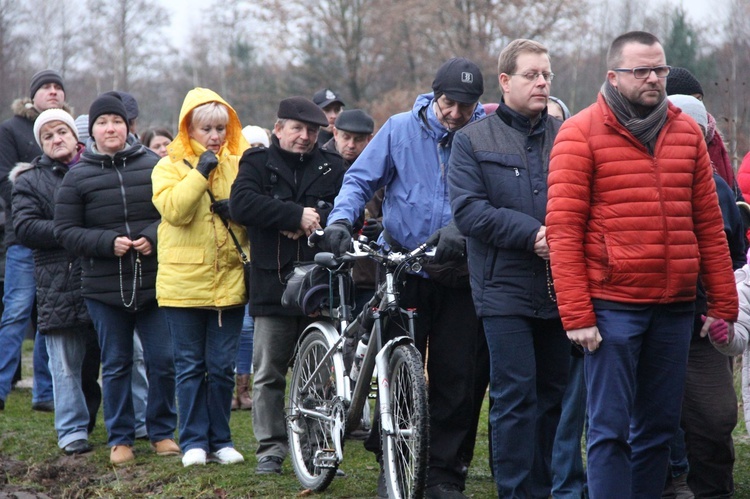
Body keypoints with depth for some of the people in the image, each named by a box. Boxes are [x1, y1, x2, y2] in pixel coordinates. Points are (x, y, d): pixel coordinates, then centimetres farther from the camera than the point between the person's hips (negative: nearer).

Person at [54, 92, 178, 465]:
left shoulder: (153, 165, 1)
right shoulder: (78, 176, 1)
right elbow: (65, 231, 0)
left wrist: (153, 237, -14)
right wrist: (107, 243, -14)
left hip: (154, 282, 0)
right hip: (104, 288, 0)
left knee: (163, 361, 2)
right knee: (116, 365, 9)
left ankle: (162, 432, 18)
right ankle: (120, 438, 19)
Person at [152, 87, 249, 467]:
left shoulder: (239, 165, 9)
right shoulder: (170, 167, 1)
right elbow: (173, 210, -15)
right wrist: (200, 173, -18)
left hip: (229, 281, 2)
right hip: (183, 283, -2)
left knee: (222, 367, 5)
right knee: (190, 367, 4)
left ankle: (220, 439, 14)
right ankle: (194, 441, 10)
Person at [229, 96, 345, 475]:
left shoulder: (331, 167, 14)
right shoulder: (257, 163, 9)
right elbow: (241, 204, -10)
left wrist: (313, 223, -14)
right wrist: (297, 215, -14)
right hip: (273, 284, -1)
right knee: (268, 374, 1)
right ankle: (271, 447, 9)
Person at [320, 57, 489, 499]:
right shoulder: (401, 129, 2)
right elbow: (360, 179, 6)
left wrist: (459, 228, -28)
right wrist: (341, 219, -12)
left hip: (459, 274, 0)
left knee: (457, 376, 2)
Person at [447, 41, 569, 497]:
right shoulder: (474, 141, 4)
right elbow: (468, 209, -7)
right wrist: (531, 233, -16)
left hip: (560, 291, 3)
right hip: (506, 291, -3)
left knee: (556, 395, 9)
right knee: (515, 397, -5)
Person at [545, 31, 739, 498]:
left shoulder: (687, 132, 11)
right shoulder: (582, 133, -3)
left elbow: (709, 224, 12)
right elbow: (564, 229, -7)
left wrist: (723, 303, 7)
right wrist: (576, 315, -13)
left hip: (675, 307, 5)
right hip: (613, 306, -5)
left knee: (659, 428, 9)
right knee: (610, 430, -3)